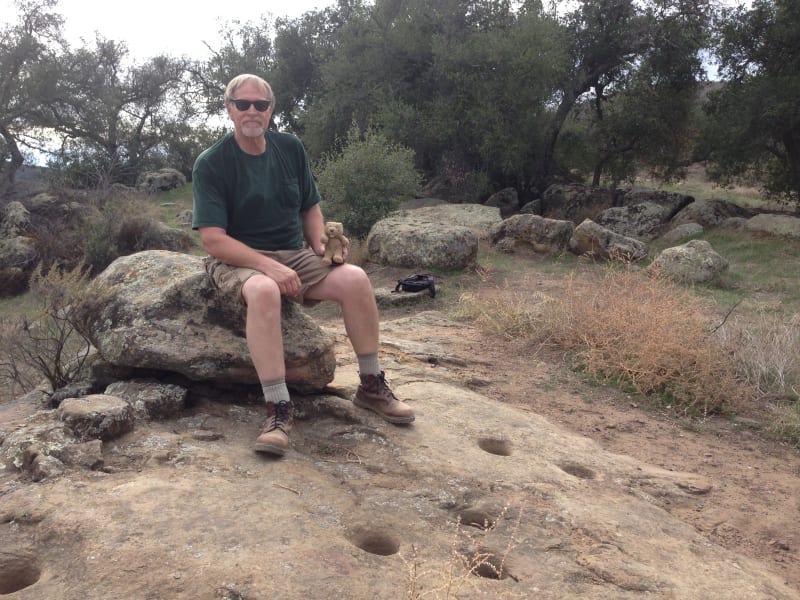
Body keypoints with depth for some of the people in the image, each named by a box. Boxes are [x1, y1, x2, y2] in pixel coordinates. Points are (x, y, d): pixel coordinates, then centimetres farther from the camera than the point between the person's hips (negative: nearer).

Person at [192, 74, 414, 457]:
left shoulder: (291, 148, 7)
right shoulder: (211, 163, -8)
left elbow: (310, 208, 17)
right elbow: (213, 239, -16)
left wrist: (320, 246, -4)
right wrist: (270, 267, -27)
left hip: (294, 256, 4)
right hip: (238, 260, -4)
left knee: (354, 278, -21)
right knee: (263, 290, -40)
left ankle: (372, 386, -6)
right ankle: (278, 409, -33)